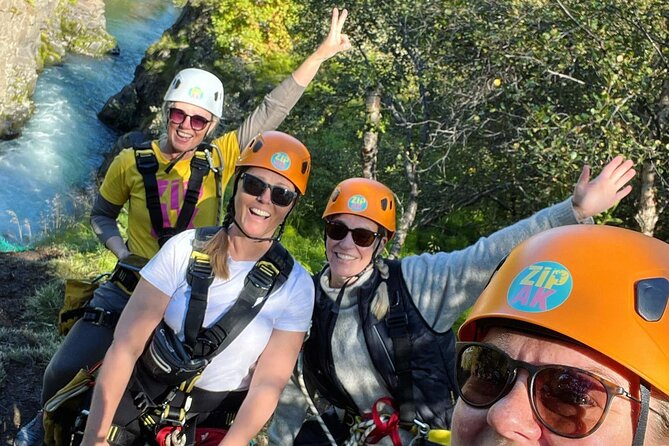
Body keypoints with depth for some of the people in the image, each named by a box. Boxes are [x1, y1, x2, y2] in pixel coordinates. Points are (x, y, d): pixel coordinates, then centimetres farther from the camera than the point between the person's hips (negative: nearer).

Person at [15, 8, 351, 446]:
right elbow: (102, 215, 10)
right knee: (64, 370, 0)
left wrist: (322, 53, -10)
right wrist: (123, 252, -9)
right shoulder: (131, 162, -5)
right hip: (131, 287, 0)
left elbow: (271, 111, -8)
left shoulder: (218, 159, -7)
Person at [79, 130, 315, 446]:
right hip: (138, 395, 1)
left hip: (213, 420, 0)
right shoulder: (184, 248, -11)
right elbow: (125, 346, -14)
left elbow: (268, 384, -13)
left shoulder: (295, 284, -12)